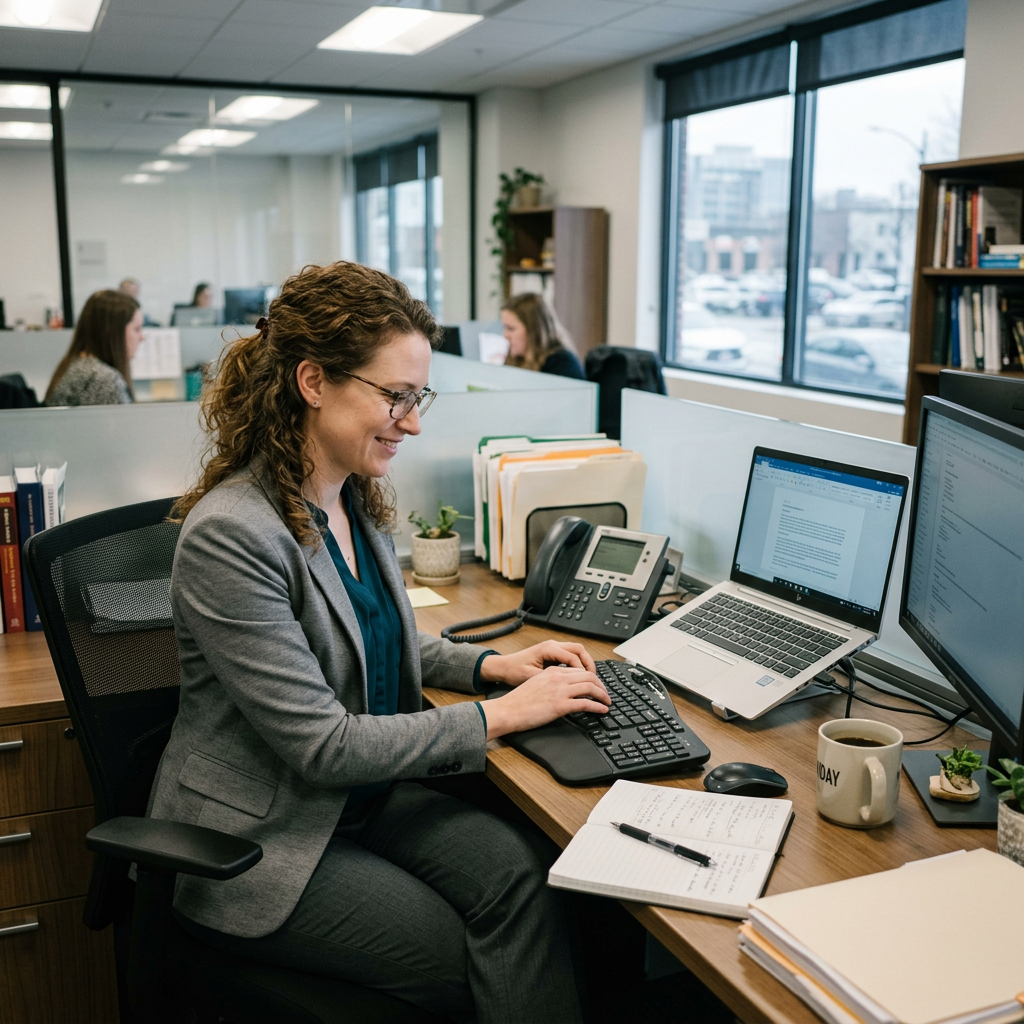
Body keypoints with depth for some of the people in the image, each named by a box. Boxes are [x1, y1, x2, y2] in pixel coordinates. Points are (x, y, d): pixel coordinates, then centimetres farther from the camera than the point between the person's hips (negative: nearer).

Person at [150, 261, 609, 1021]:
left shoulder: (358, 500, 2)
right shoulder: (230, 535, -25)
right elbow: (323, 745, -24)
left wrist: (492, 665, 2)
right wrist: (497, 717, -19)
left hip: (363, 793, 7)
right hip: (256, 843, -6)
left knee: (520, 873, -18)